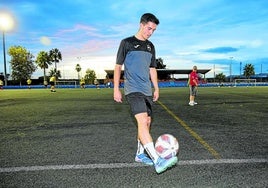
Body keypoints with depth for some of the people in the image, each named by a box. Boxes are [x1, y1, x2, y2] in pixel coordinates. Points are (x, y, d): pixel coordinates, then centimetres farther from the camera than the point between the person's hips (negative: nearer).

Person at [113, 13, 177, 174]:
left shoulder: (150, 46, 16)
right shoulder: (127, 43, -1)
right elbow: (118, 66, -1)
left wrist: (156, 88, 15)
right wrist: (116, 89, -5)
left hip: (147, 90, 7)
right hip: (133, 90, -7)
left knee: (147, 122, 8)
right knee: (143, 121, -20)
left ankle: (140, 154, 24)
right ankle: (158, 161, -23)